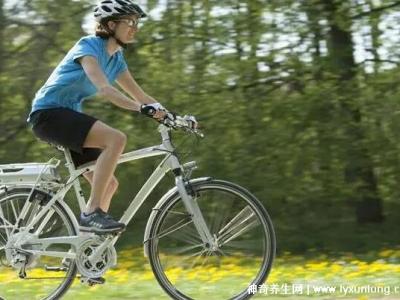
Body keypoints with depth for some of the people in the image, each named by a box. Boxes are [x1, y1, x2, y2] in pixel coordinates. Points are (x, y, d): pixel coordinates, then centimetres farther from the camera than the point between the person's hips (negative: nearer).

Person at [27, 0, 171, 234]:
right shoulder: (88, 46, -16)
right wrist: (143, 109, -42)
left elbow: (139, 95, 10)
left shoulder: (116, 58, 11)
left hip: (68, 116, 9)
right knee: (116, 139, -29)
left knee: (109, 184, 4)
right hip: (48, 113, -9)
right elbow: (104, 88, -31)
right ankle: (91, 214, -29)